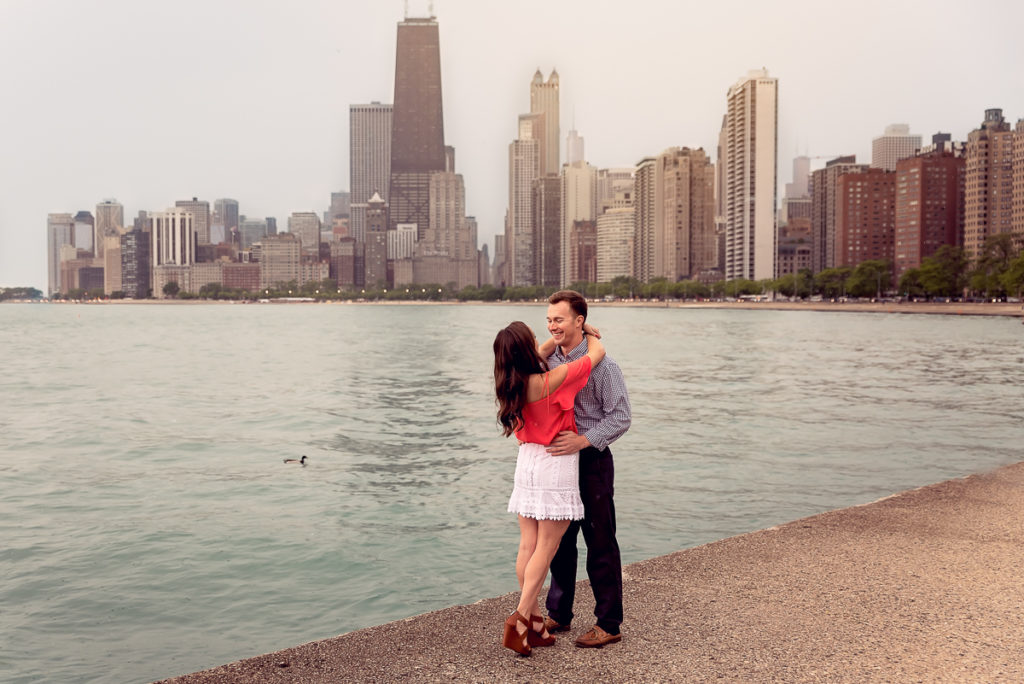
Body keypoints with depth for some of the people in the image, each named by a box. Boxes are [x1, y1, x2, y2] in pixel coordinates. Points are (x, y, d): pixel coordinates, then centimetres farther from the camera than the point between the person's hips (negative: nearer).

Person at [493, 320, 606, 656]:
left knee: (528, 546, 8)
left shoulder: (510, 383, -1)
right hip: (557, 465, -7)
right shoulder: (553, 380, -20)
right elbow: (598, 351, -9)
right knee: (545, 549, -1)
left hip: (527, 462, 7)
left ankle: (534, 622, 17)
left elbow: (537, 356, 21)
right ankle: (520, 619, -4)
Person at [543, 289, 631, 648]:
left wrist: (582, 440, -25)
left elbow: (621, 417, -16)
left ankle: (608, 624, 14)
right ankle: (558, 615, 30)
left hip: (592, 461, -7)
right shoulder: (548, 359, 6)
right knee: (559, 540, 16)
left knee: (600, 544, 2)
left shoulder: (601, 365, -14)